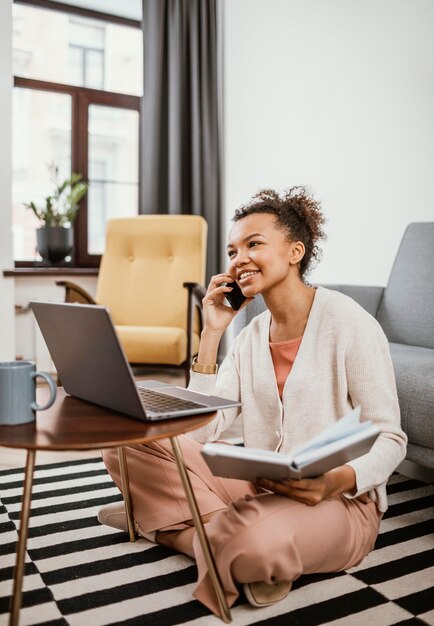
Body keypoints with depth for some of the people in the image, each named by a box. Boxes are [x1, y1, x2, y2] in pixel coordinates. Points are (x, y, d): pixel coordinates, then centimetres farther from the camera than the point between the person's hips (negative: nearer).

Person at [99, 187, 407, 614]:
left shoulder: (348, 323, -12)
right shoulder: (251, 335, 6)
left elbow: (390, 440, -11)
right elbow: (199, 431, -2)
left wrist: (337, 482, -32)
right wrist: (211, 334, -6)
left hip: (339, 501, -5)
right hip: (257, 486, 6)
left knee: (257, 543, -39)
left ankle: (165, 524, -10)